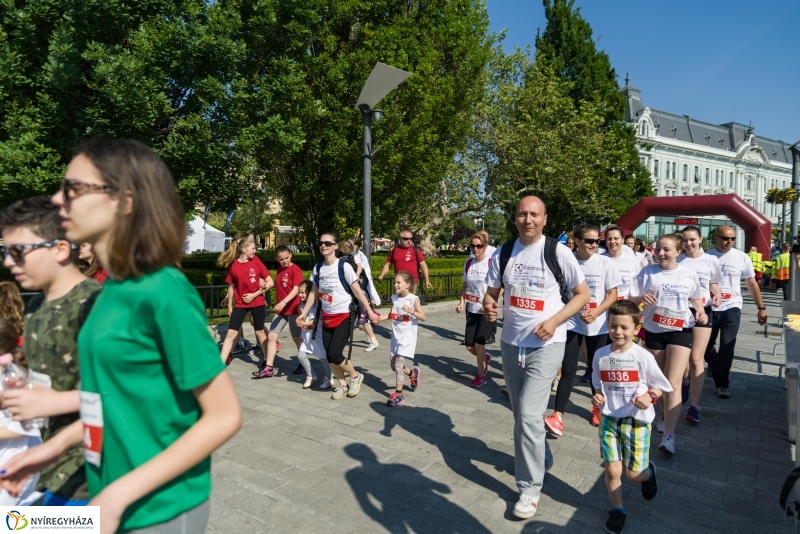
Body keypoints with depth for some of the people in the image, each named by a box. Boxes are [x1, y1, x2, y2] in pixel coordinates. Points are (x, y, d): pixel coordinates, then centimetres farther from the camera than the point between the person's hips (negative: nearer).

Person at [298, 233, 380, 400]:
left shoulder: (344, 266, -14)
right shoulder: (318, 268, 2)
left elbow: (357, 291, -10)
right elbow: (314, 293, 10)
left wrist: (370, 311, -10)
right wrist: (304, 313, 9)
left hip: (344, 316, -5)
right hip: (326, 317, 6)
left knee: (334, 354, -12)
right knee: (329, 356, 5)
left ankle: (356, 376, 15)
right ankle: (342, 385, 26)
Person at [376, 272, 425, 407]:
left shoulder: (413, 299, -11)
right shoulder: (395, 298, 6)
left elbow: (423, 317, -11)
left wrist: (411, 311, -27)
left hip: (407, 338, -7)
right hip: (396, 336, 7)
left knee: (398, 364, -13)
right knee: (393, 365, 13)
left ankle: (398, 395, -5)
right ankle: (413, 373, 40)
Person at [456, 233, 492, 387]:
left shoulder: (491, 263, -12)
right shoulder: (468, 263, 4)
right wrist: (461, 302, 1)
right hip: (472, 309, 5)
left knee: (479, 342, -8)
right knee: (469, 345, 6)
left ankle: (481, 375, 14)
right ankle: (484, 358, 39)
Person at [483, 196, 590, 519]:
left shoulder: (558, 252, -10)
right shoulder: (503, 253, 1)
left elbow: (583, 294, -3)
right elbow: (492, 291, 9)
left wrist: (555, 321, -18)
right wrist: (488, 305, -15)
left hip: (546, 345, -5)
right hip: (511, 343, 5)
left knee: (529, 414, -11)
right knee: (521, 412, 18)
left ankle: (530, 488, 7)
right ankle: (540, 456, 45)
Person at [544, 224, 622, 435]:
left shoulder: (605, 263, -4)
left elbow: (612, 294, -2)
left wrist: (596, 312, -16)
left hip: (598, 325, 1)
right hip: (572, 322, -1)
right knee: (568, 369, -5)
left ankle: (598, 407, 34)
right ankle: (558, 415, -4)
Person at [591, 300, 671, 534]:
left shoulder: (643, 357, -14)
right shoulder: (601, 355, -5)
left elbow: (661, 386, -3)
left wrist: (650, 396, -22)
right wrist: (597, 397, -10)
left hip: (636, 420, -2)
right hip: (609, 419, 2)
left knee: (634, 474, 8)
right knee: (612, 470, 6)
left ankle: (649, 472, 45)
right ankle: (617, 510, 31)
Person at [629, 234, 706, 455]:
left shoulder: (689, 274, -2)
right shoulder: (648, 272, -4)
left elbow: (696, 298, 15)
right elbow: (632, 299, -6)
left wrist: (701, 312, -4)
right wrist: (641, 298, -28)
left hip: (681, 331, -1)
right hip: (654, 330, 2)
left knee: (673, 383, -10)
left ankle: (669, 436, -10)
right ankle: (665, 415, 44)